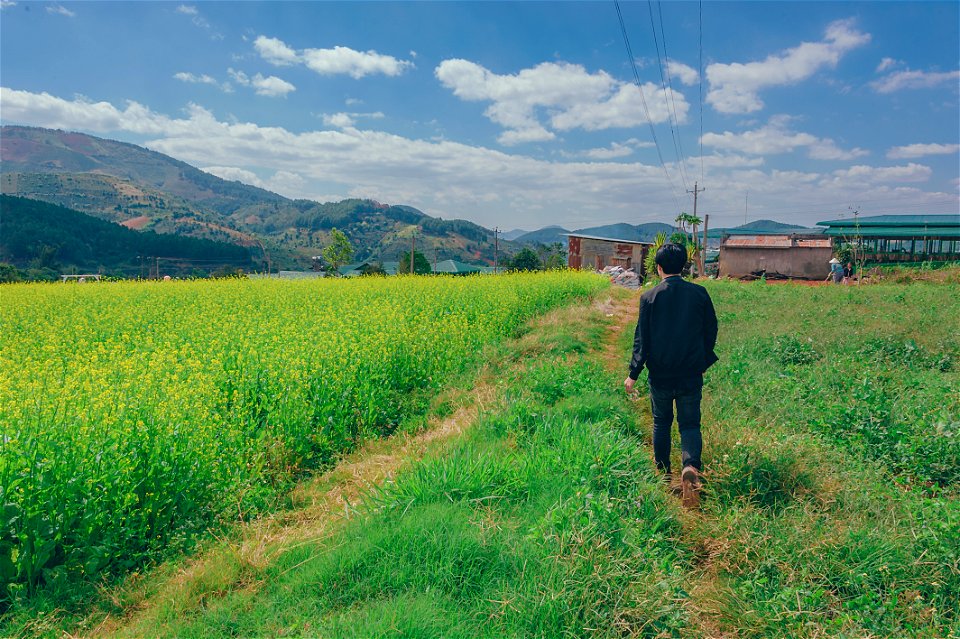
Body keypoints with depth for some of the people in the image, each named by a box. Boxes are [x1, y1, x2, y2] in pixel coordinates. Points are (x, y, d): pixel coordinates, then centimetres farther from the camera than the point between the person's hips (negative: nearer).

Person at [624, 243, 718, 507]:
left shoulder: (650, 297, -7)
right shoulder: (699, 293, -2)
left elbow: (642, 338, -7)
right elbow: (711, 331, 6)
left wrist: (633, 374, -3)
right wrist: (704, 362, 20)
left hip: (660, 374, 0)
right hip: (691, 374, 1)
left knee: (661, 423, 17)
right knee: (690, 424, 7)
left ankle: (664, 474, 25)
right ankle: (691, 466, -19)